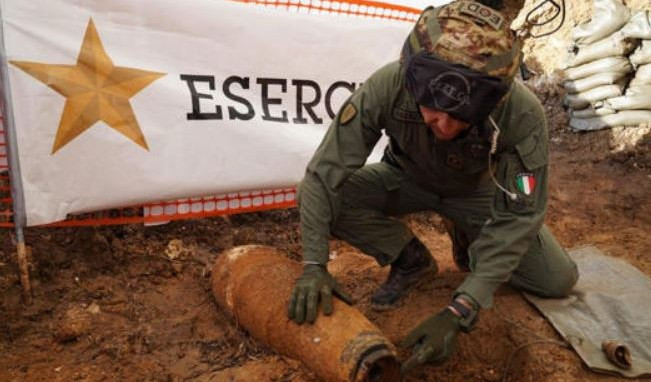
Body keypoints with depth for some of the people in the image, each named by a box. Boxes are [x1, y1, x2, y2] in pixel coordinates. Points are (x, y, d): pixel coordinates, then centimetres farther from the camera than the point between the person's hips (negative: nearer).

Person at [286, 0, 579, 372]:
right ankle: (411, 259, -2)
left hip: (477, 190, 0)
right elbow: (325, 172, -30)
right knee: (319, 193, -25)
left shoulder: (524, 116, -37)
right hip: (407, 179, 1)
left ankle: (470, 242, 18)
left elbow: (517, 218, -32)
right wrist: (314, 264, -36)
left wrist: (459, 312, -39)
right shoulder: (387, 87, -37)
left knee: (558, 281, -10)